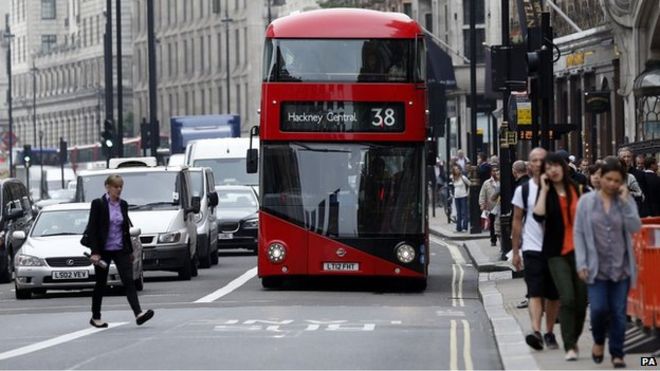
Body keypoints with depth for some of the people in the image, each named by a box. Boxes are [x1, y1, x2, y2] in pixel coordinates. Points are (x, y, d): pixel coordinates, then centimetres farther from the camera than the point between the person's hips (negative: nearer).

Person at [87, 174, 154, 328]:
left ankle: (138, 314, -21)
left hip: (120, 250, 4)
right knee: (101, 284, 7)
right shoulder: (98, 204, -8)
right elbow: (92, 229, -10)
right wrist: (95, 252, -15)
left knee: (129, 281, -10)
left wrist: (130, 250, 16)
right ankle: (95, 317, 21)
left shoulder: (123, 205, 7)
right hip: (103, 250, -4)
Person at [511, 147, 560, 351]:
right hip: (532, 248, -1)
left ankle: (549, 333, 20)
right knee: (535, 293, -14)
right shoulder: (523, 190, 3)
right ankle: (536, 331, -25)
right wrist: (515, 251, 4)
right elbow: (517, 221, 7)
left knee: (553, 295, 8)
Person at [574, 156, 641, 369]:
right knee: (599, 308, -10)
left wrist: (625, 201, -14)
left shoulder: (627, 202, 4)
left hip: (621, 267, 1)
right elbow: (578, 233, 2)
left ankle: (617, 353, 14)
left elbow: (635, 228, -9)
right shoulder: (587, 201, 1)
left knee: (618, 313, 2)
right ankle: (598, 341, 20)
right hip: (597, 267, -1)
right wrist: (581, 263, -5)